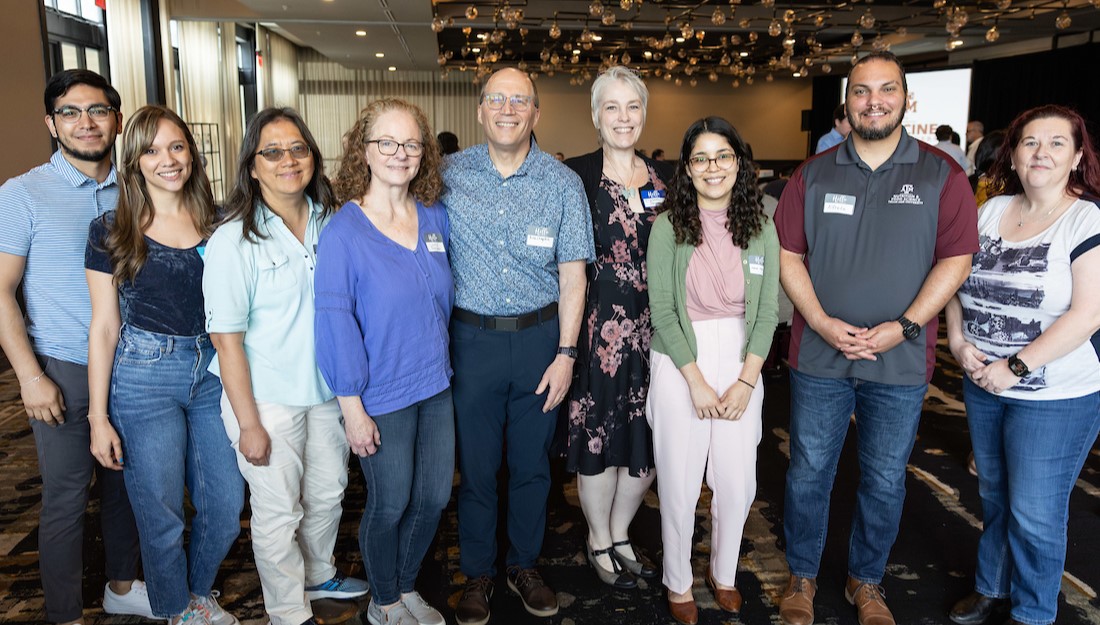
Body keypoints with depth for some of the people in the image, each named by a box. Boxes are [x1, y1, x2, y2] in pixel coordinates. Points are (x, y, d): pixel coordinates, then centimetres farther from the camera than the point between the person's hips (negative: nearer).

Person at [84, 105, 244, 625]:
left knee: (226, 506, 9)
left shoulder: (216, 224, 6)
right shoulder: (111, 231, -3)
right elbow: (104, 328, -2)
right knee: (162, 515, 7)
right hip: (144, 381, -3)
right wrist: (98, 417, -5)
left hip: (213, 373, 3)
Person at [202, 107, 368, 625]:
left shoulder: (330, 223, -1)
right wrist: (249, 424, -15)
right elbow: (227, 339, -15)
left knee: (328, 493, 21)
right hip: (267, 399, -5)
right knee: (278, 512, 9)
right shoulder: (233, 240, -16)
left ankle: (318, 575, 47)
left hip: (326, 389, 5)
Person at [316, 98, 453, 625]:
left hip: (435, 385, 6)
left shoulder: (435, 217, 2)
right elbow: (335, 322, -15)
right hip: (382, 398, -5)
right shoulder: (343, 231, -15)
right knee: (389, 506, 10)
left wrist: (438, 356, 12)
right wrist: (351, 408, -15)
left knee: (433, 498, 15)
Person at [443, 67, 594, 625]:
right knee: (475, 463, 9)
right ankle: (477, 574, 29)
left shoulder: (563, 183, -1)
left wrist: (566, 354, -6)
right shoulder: (449, 175, 0)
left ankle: (524, 565, 33)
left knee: (531, 462, 12)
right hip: (472, 338, 0)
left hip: (540, 336, 0)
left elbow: (572, 275, -1)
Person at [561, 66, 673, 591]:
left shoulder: (664, 176, 9)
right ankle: (599, 542, 30)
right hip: (599, 326, -4)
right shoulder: (575, 175, -4)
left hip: (655, 327, 4)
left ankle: (620, 534, 34)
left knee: (649, 435, 11)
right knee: (599, 433, 7)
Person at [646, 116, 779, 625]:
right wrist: (696, 381, -12)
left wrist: (746, 380, -7)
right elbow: (662, 309, -9)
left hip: (741, 363, 3)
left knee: (738, 485, 8)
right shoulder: (669, 225, -6)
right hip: (681, 364, -2)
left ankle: (723, 573, 35)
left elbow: (767, 310, 2)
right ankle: (678, 583, 28)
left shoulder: (759, 227, 3)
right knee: (680, 485, 5)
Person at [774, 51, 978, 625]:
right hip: (818, 358, 1)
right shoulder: (814, 174, 3)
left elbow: (956, 259, -3)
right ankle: (802, 577, 30)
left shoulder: (941, 175, 0)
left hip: (900, 364, 0)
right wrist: (822, 323, -12)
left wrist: (904, 327, -14)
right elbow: (788, 256, 1)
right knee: (809, 473, 10)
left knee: (885, 481, 12)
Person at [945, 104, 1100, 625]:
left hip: (1055, 397, -5)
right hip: (982, 386, 5)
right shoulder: (991, 211, 4)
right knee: (994, 496, 20)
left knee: (1035, 513, 5)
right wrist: (958, 339, -8)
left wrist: (1016, 367, -21)